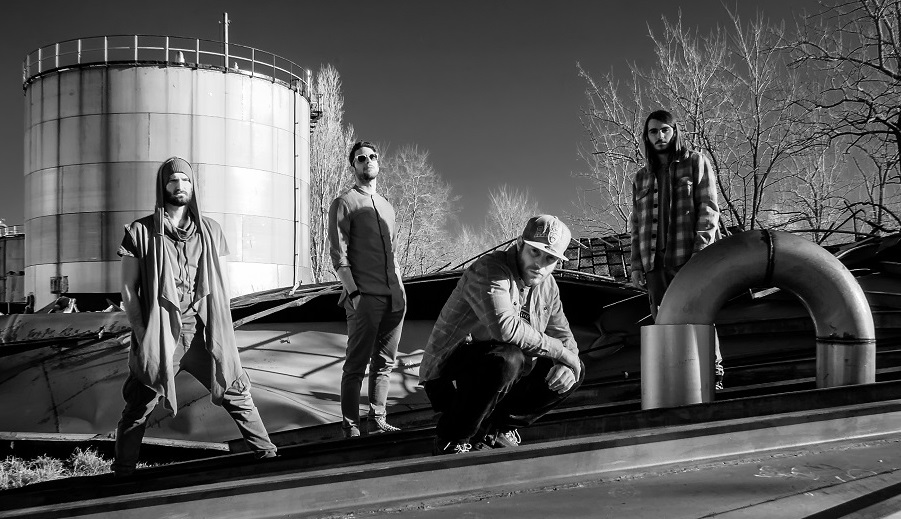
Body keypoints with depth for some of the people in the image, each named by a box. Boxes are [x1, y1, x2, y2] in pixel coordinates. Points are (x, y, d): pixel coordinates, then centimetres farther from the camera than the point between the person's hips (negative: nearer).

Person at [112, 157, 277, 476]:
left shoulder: (210, 231, 9)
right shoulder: (140, 232, 1)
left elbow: (221, 286, 13)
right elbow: (128, 289, 2)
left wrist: (218, 329, 1)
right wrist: (142, 332, -6)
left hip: (203, 332, 2)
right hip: (159, 336, -2)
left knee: (236, 391, 3)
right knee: (138, 408, 2)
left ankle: (267, 453, 14)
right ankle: (122, 472, 17)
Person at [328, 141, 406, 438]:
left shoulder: (387, 207, 21)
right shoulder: (344, 204, 0)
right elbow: (338, 255, -8)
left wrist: (400, 289, 14)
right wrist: (353, 293, -16)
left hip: (394, 298, 7)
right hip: (365, 298, -6)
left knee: (385, 362, 9)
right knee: (356, 365, -4)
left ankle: (378, 420, 18)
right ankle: (351, 427, 1)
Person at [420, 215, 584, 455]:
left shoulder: (547, 286, 7)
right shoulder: (489, 271, -20)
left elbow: (563, 336, 15)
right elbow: (504, 326, -37)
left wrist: (568, 363, -10)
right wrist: (559, 351, -27)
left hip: (498, 372, 8)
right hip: (447, 378, -8)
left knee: (573, 373, 0)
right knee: (507, 358, -37)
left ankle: (499, 427, 9)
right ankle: (452, 440, -18)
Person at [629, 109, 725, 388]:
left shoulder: (696, 162, 9)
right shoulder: (641, 178, 20)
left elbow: (709, 208, -1)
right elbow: (637, 224, 18)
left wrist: (701, 250, -13)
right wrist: (636, 265, 8)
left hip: (689, 257, -4)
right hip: (655, 261, 4)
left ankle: (713, 375, 0)